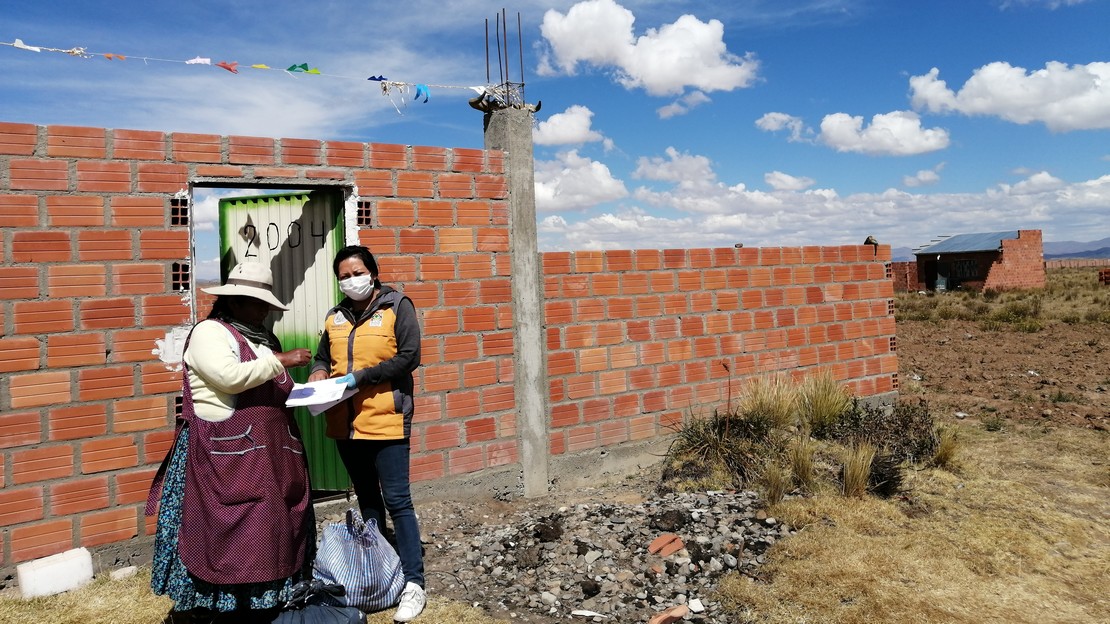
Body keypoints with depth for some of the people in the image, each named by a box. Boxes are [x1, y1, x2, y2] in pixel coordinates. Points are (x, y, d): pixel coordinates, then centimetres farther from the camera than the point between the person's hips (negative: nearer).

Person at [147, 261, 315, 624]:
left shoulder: (261, 338, 17)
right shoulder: (209, 332, -8)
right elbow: (229, 377, -23)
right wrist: (281, 361, -18)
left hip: (266, 451, 8)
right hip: (223, 454, -8)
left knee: (267, 526, 10)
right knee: (220, 529, -2)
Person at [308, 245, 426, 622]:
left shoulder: (397, 306, -5)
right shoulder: (335, 316, 12)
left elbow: (408, 357, -13)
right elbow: (322, 356, 21)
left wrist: (360, 377, -19)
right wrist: (319, 373, -3)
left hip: (385, 421, -6)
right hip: (345, 422, 6)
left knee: (397, 501, -5)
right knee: (366, 499, 18)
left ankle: (413, 583, 2)